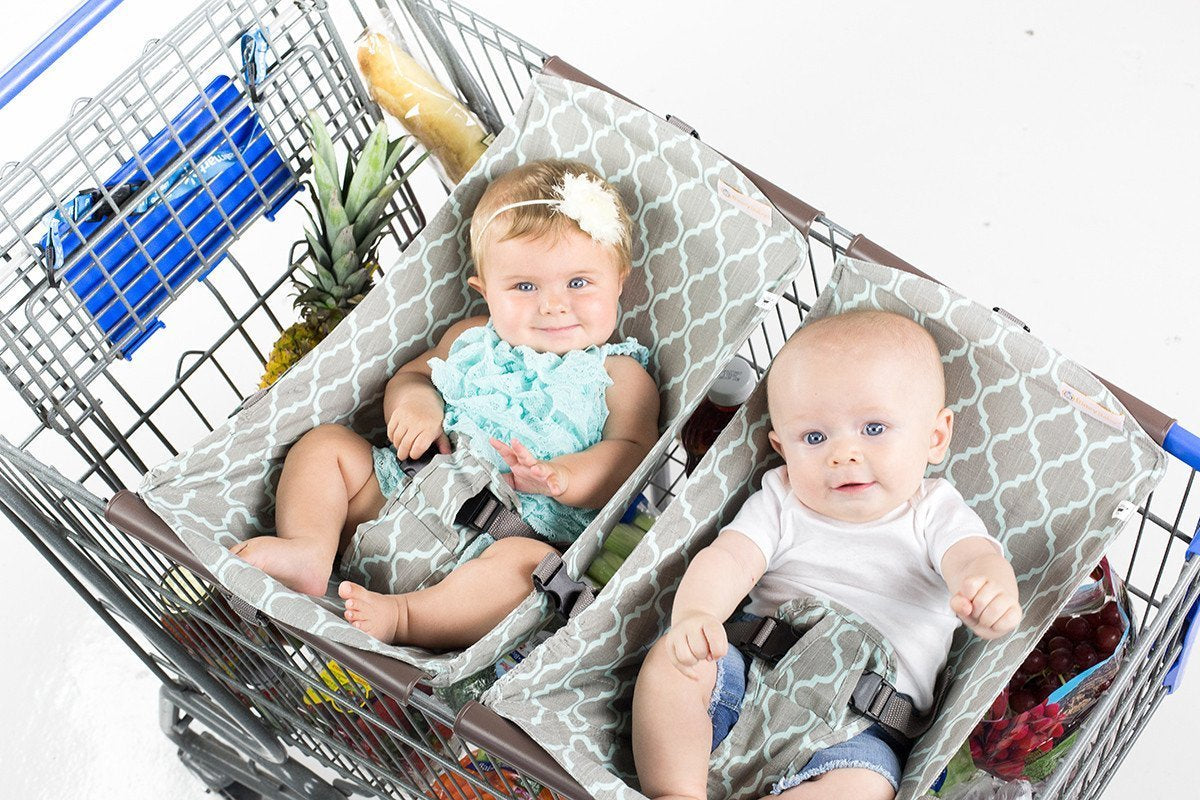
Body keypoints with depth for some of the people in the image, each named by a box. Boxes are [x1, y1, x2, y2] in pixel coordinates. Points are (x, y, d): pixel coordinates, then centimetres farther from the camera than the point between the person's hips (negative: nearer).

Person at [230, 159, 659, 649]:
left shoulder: (618, 377, 5)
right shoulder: (471, 341, 17)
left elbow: (631, 454, -7)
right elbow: (409, 375, 27)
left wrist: (560, 476, -28)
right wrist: (415, 400, 0)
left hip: (516, 530, -5)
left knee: (529, 563, -38)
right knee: (324, 443, 2)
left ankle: (400, 616, -44)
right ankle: (308, 552, -22)